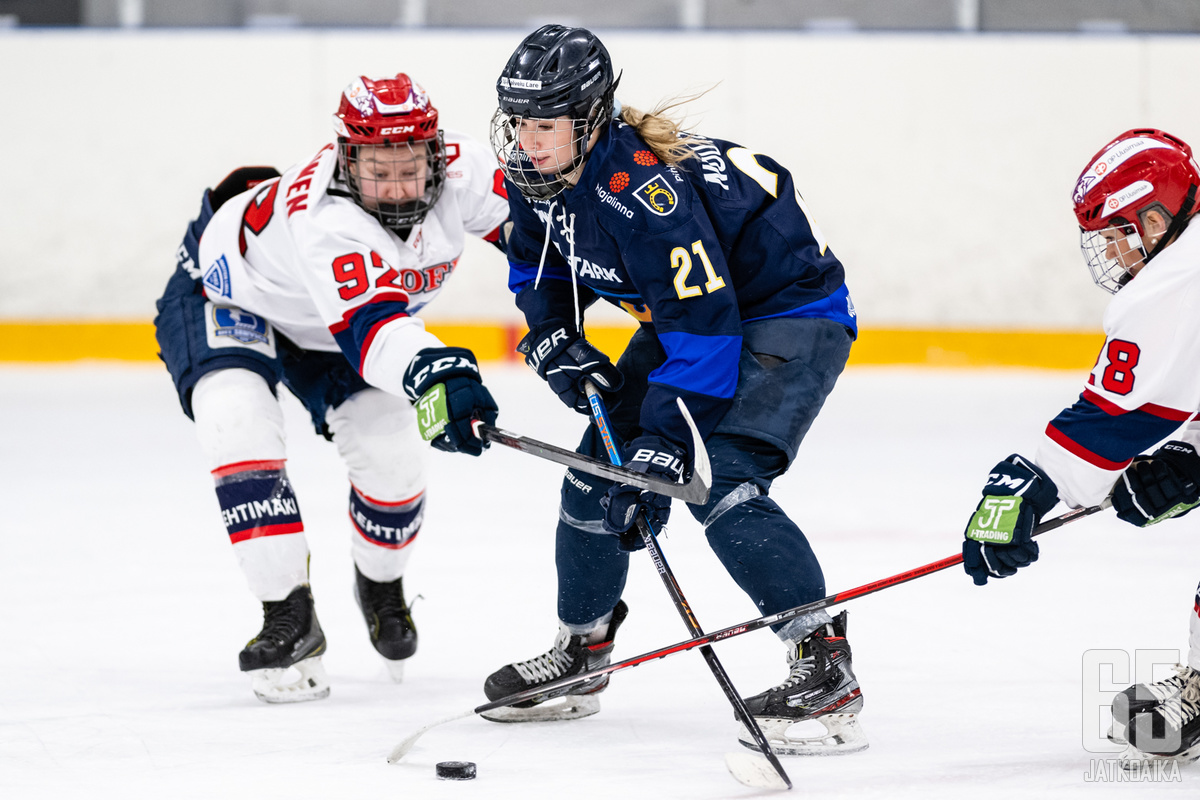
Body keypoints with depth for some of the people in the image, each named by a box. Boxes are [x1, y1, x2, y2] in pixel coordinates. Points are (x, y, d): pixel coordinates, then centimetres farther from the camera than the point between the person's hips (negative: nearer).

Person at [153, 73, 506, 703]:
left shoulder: (462, 172, -28)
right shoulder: (327, 220, -46)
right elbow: (370, 330, -60)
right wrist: (436, 375, -77)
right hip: (226, 291, -5)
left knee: (392, 458, -4)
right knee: (238, 428, -29)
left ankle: (380, 583, 29)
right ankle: (289, 616, -19)